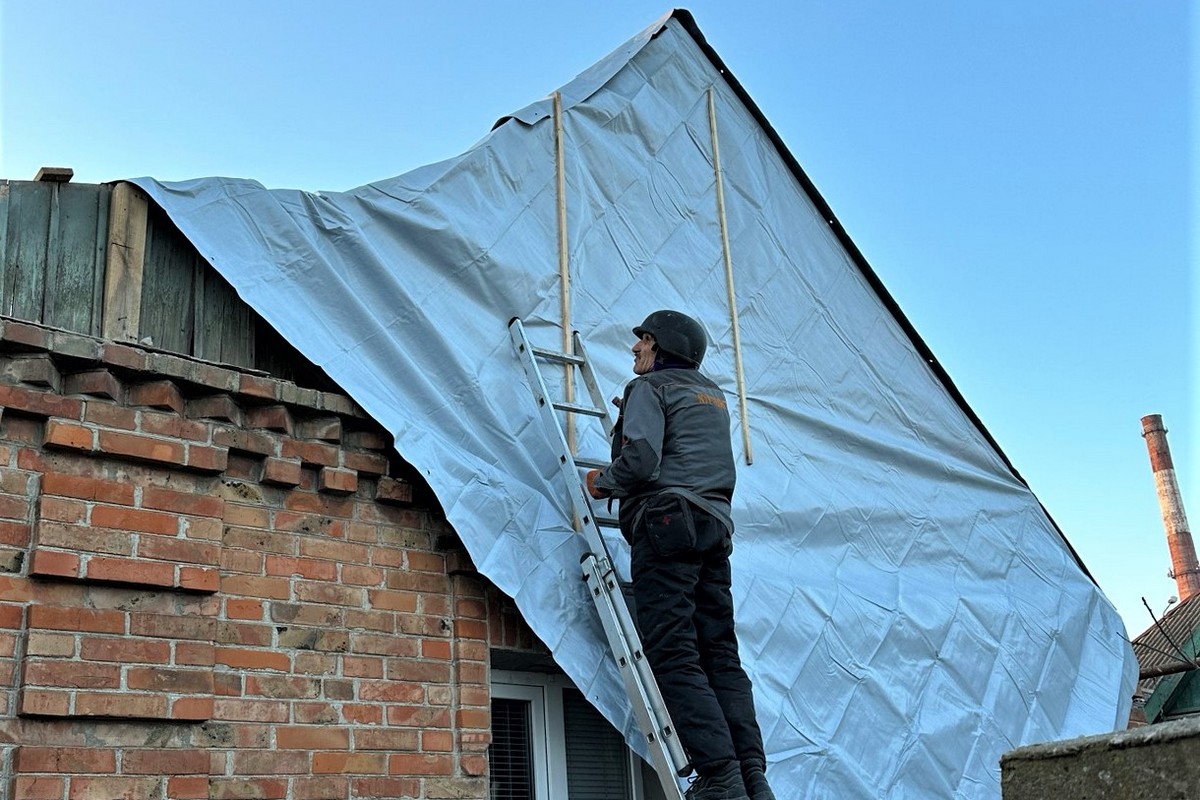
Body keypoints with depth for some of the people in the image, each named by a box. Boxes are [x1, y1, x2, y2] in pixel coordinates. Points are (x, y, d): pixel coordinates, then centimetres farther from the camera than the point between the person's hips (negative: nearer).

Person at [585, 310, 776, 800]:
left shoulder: (649, 388, 0)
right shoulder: (713, 394, 25)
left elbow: (640, 461, -13)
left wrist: (601, 482, 4)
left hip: (666, 522, -8)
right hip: (715, 525, 8)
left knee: (674, 655, -11)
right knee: (720, 653, 4)